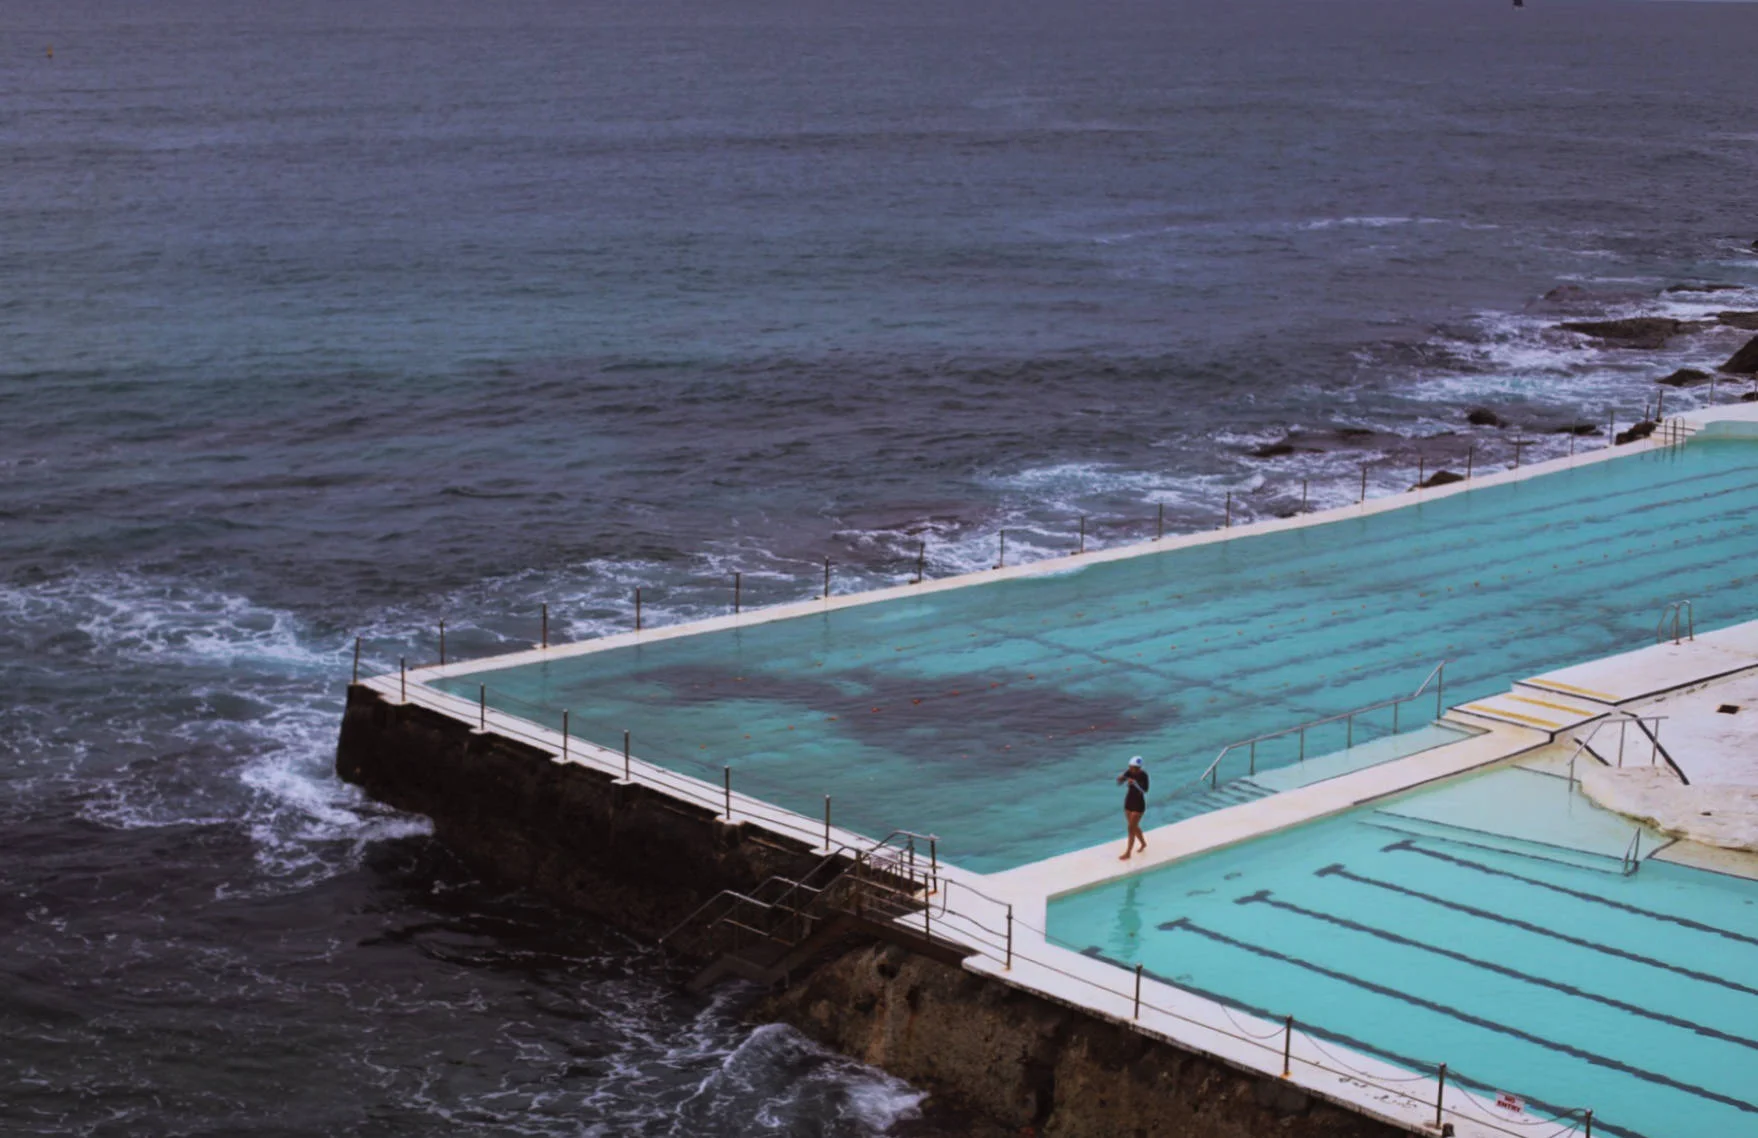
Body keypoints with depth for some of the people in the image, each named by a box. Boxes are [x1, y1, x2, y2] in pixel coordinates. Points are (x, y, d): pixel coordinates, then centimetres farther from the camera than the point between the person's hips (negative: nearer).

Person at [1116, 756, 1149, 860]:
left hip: (1139, 803, -6)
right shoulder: (1129, 772, -7)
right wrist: (1120, 778, -31)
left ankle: (1128, 853, 3)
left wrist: (1135, 784, -40)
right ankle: (1143, 843, 44)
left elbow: (1145, 790, -28)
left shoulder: (1143, 775, -21)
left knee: (1131, 828, -4)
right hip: (1129, 801, 6)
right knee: (1134, 826, 20)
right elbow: (1120, 782, -9)